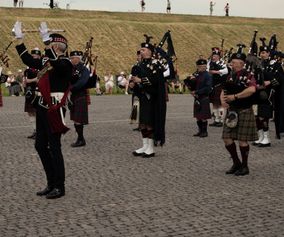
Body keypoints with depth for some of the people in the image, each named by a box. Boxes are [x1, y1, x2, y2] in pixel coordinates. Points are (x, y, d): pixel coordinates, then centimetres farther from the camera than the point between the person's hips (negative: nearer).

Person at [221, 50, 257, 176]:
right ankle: (236, 163, 21)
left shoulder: (247, 76, -9)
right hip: (231, 111, 7)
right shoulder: (230, 76, 12)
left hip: (244, 111, -7)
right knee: (227, 138, 5)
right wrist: (223, 100, -6)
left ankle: (244, 166, 13)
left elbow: (252, 89, -28)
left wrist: (235, 96, -26)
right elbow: (223, 91, 16)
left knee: (242, 140, -1)